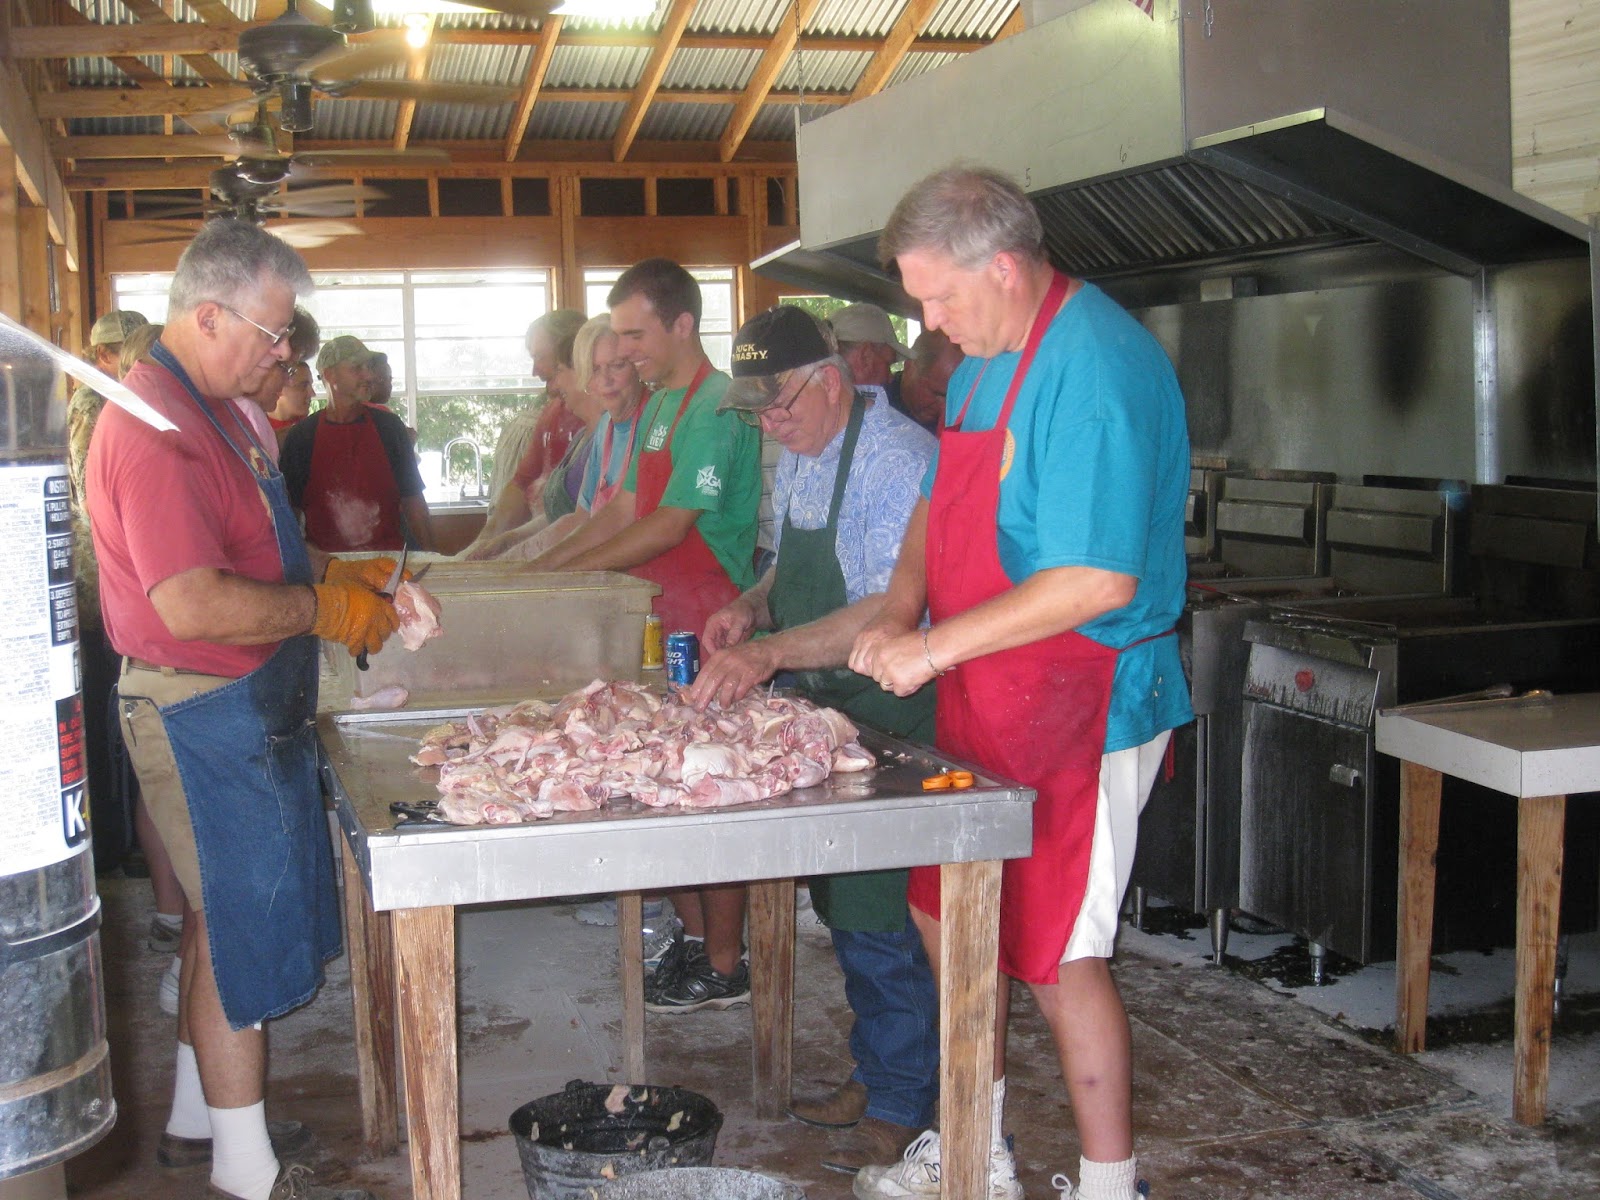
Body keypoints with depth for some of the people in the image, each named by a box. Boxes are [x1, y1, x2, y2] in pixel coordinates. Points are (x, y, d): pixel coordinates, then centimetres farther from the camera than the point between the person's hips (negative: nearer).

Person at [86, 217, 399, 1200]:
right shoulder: (154, 425, -22)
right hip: (205, 716, -10)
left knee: (226, 917, 19)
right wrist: (322, 612, -18)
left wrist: (338, 570, 10)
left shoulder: (210, 410, 13)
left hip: (245, 709, 10)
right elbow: (193, 605, -30)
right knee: (239, 927, 1)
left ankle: (199, 1115, 35)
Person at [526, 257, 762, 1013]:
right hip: (663, 623, 9)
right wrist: (538, 568, 11)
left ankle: (725, 967, 8)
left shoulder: (716, 407, -15)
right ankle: (693, 937, 25)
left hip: (706, 626, -9)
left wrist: (568, 573, -14)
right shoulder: (657, 406, 16)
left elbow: (669, 527, -19)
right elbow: (622, 514, 19)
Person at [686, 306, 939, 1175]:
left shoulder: (899, 461, -20)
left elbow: (895, 610, -29)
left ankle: (901, 1106, 11)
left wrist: (773, 652, -36)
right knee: (842, 905, 17)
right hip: (825, 717, 9)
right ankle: (873, 1076, 31)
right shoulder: (798, 460, 11)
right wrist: (752, 606, 2)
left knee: (881, 921, -4)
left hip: (893, 719, -9)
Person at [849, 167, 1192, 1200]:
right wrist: (900, 612, 1)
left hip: (1079, 707, -10)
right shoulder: (986, 354, 10)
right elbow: (943, 504, 19)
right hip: (985, 697, 10)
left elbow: (1101, 581, -27)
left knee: (1057, 955, -1)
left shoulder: (1095, 368, -21)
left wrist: (938, 646, -21)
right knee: (947, 911, 17)